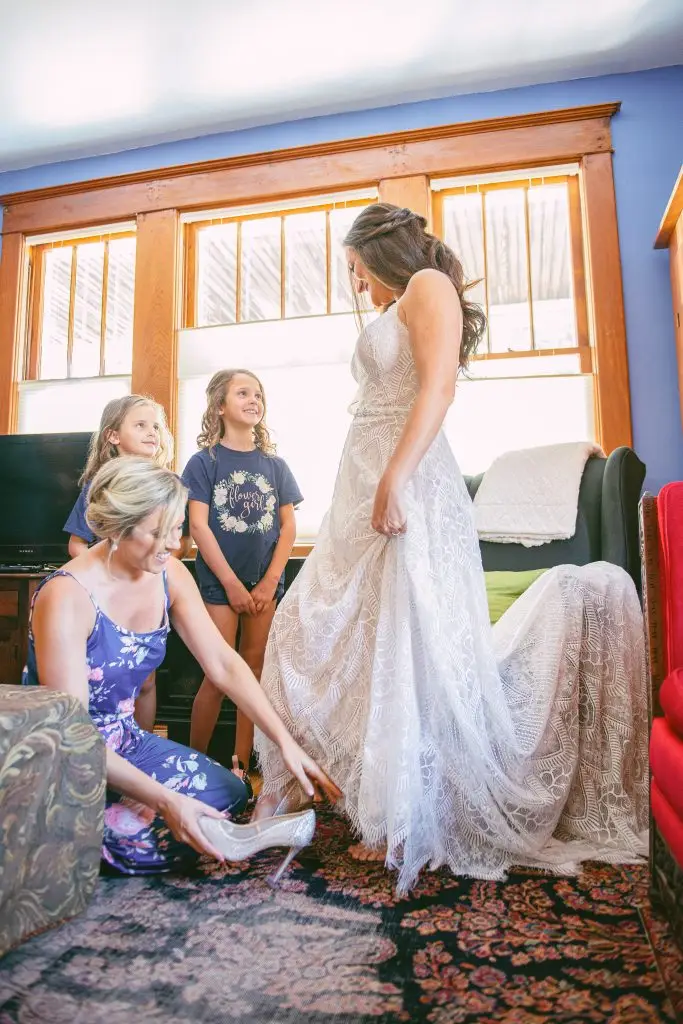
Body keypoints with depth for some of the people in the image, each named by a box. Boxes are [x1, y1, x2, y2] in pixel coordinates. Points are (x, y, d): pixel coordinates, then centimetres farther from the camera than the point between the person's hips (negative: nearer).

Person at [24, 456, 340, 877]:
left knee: (232, 792, 6)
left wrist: (286, 742, -16)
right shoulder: (67, 598, -28)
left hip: (125, 741, 7)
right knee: (163, 844, -21)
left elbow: (224, 664, -8)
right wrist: (165, 801, -30)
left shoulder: (169, 575, -9)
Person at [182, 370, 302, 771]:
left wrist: (270, 581, -5)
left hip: (265, 582, 3)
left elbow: (288, 526, 5)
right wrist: (232, 583, -12)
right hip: (220, 582, -3)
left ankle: (242, 765, 19)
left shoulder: (274, 464, 8)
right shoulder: (205, 461, -1)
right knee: (219, 676, -2)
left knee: (253, 669, 7)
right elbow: (199, 526, -8)